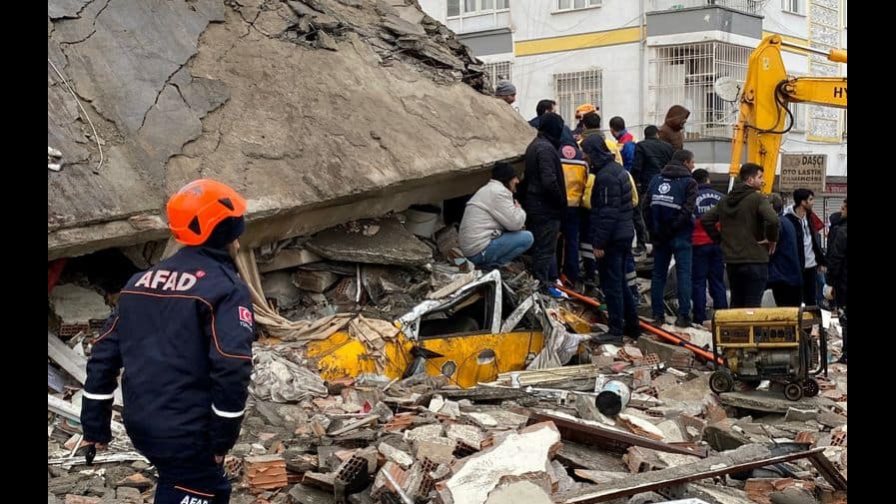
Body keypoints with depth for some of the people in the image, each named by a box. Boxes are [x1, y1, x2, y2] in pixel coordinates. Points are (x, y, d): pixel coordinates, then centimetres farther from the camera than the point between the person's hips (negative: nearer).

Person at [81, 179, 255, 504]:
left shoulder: (141, 281, 11)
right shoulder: (225, 288, -13)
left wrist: (95, 425, 17)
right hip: (186, 433, -8)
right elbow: (232, 368, -22)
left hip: (141, 425, 8)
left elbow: (105, 353, 12)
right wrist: (223, 438, -13)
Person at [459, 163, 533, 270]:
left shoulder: (490, 189, 19)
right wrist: (519, 209, 5)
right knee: (527, 237, -9)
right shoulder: (499, 192, -13)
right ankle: (491, 265, -9)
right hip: (480, 251, -10)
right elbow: (515, 223, -15)